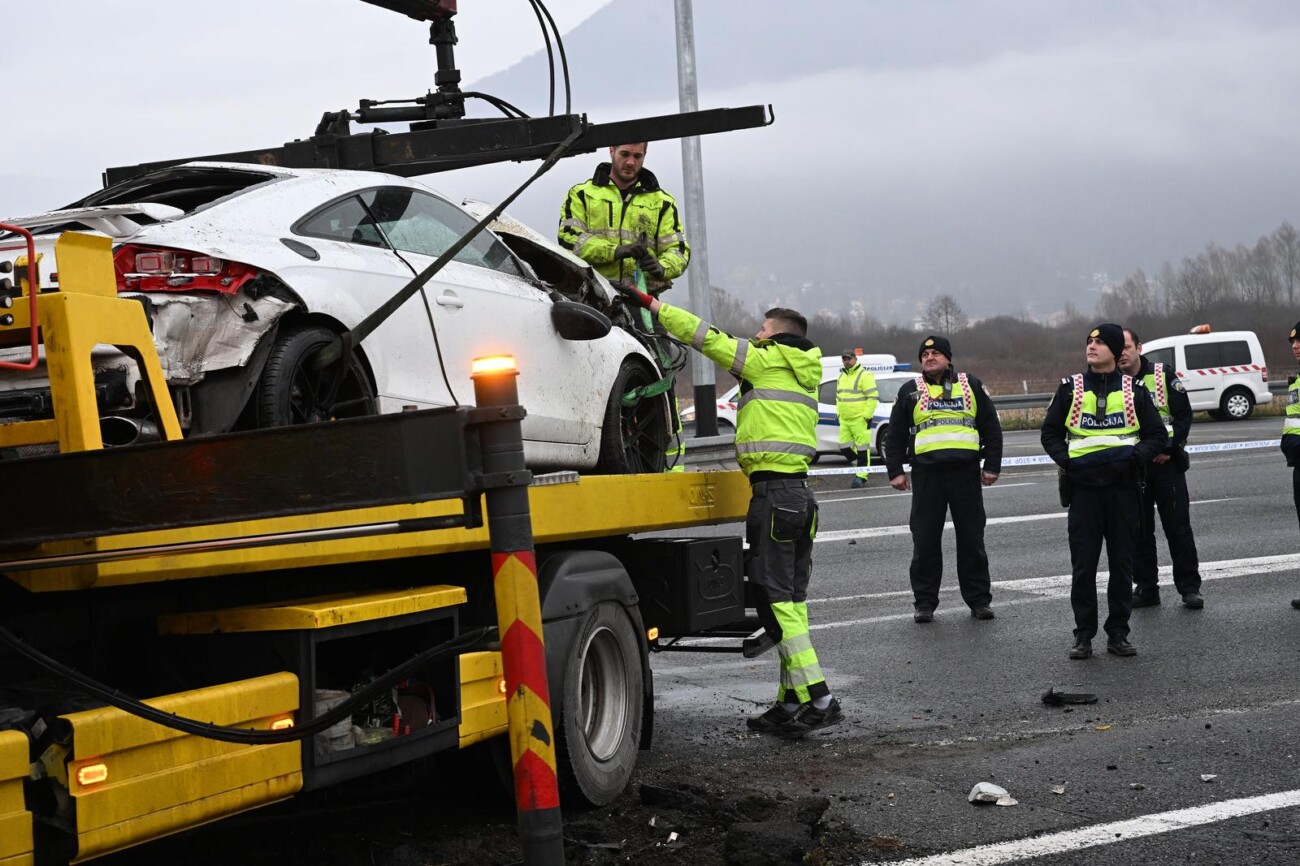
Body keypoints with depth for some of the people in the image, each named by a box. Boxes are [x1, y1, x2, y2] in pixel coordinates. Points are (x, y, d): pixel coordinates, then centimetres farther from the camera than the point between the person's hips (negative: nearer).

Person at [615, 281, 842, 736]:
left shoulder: (769, 361, -3)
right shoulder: (801, 374, 20)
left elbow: (708, 338, -4)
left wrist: (651, 303, 0)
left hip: (773, 491, -9)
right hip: (798, 491, 9)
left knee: (775, 597, -10)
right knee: (789, 599, 10)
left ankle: (817, 699, -15)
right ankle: (792, 701, 12)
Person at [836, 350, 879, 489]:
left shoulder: (864, 375, -8)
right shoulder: (841, 376, 17)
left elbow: (873, 397, -12)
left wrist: (867, 416, -15)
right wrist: (838, 414, 19)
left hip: (860, 420, -8)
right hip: (844, 420, 8)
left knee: (862, 448, -5)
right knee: (844, 447, 4)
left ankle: (861, 475, -1)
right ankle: (861, 466, 21)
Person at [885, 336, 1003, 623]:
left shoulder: (971, 386, 10)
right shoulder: (910, 392, 11)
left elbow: (991, 427, 11)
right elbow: (895, 435, 12)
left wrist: (992, 466, 4)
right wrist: (895, 471, 4)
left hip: (966, 472, 0)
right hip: (927, 475, 0)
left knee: (972, 540, 4)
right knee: (925, 542, 0)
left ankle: (979, 600, 12)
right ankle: (924, 602, 9)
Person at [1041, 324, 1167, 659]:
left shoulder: (1134, 390, 6)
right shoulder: (1070, 388, 7)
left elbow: (1157, 436, 8)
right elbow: (1051, 433, 12)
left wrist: (1134, 457, -11)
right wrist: (1067, 460, -6)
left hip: (1122, 487, 0)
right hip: (1083, 487, 0)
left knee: (1122, 564, 4)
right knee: (1083, 565, -1)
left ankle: (1118, 634, 13)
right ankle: (1083, 635, 6)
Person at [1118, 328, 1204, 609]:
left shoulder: (1163, 376, -1)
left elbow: (1184, 415, -1)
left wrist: (1168, 448, -11)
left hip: (1166, 462, -2)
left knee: (1178, 526, -1)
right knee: (1138, 530, 6)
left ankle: (1189, 587, 5)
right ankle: (1146, 588, 14)